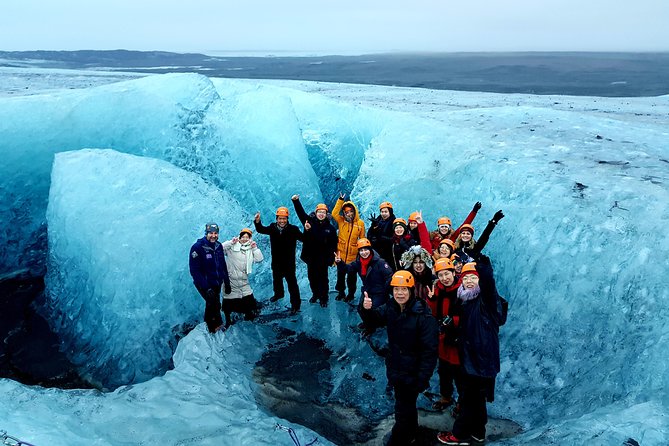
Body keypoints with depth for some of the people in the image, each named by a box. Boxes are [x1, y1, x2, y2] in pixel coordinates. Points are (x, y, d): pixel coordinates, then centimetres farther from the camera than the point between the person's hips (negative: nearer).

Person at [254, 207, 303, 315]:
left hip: (289, 262, -5)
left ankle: (295, 305, 11)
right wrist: (257, 222, -16)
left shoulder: (293, 229, -19)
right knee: (276, 279, 28)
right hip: (276, 262, 5)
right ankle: (278, 293, 56)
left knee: (292, 283, -1)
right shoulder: (273, 228, -8)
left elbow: (303, 238, -26)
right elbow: (260, 230, 3)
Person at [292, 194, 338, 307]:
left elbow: (333, 244, -2)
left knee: (323, 278, 3)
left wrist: (331, 257, -8)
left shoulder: (330, 228, -3)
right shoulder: (310, 221, 0)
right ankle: (315, 294, 35)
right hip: (310, 256, 2)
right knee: (312, 277, 15)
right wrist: (296, 201, -24)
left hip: (323, 258, -2)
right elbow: (301, 212, -9)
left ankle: (324, 298, 16)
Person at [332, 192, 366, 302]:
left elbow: (362, 239, 5)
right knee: (340, 274, 12)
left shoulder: (360, 223, 1)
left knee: (352, 276, 9)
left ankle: (351, 294, 24)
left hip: (353, 255, -1)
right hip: (341, 253, 1)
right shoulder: (341, 221, 2)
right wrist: (341, 200, -15)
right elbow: (334, 213, -16)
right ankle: (341, 292, 28)